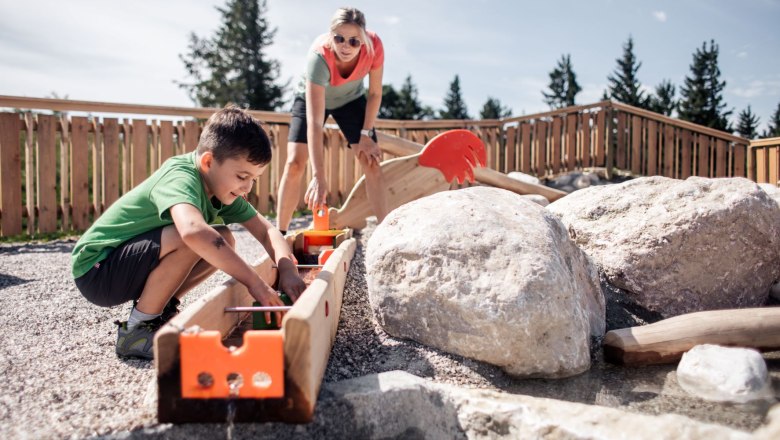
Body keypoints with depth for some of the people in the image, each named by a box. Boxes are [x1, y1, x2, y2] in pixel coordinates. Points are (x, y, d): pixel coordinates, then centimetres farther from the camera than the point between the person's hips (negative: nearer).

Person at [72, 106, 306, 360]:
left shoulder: (221, 186, -2)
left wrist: (288, 270, -22)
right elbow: (193, 230, -49)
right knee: (193, 242, -31)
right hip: (95, 270, -8)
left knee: (223, 241, -2)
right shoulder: (180, 178, -28)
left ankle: (160, 308, 7)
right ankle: (136, 330, -13)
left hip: (128, 259, 8)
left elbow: (265, 230, -3)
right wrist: (254, 283, -45)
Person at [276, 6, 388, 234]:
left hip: (351, 99, 3)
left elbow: (375, 93, -13)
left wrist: (366, 134, -15)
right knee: (294, 163, -14)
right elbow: (314, 122, -45)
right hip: (311, 97, -2)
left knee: (371, 163, -9)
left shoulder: (374, 46, -32)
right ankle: (279, 235, -3)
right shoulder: (319, 55, -40)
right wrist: (319, 175, -50)